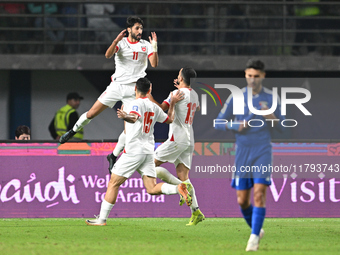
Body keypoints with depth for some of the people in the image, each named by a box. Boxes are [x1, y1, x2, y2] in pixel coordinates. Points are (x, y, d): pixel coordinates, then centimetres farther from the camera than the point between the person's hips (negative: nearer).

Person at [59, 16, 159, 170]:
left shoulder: (145, 45, 2)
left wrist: (154, 47, -22)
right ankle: (73, 131, 28)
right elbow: (108, 55, -18)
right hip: (117, 85, 0)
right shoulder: (121, 42, 0)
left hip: (133, 89, 0)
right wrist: (116, 41, -33)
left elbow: (154, 64, -9)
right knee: (92, 113, 0)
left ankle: (114, 156, 7)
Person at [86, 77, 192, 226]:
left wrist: (125, 117, -51)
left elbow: (134, 117, -30)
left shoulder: (136, 104, -7)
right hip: (148, 151, 7)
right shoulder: (154, 107, 14)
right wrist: (172, 103, 42)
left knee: (113, 183, 0)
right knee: (152, 189, 1)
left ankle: (102, 219, -1)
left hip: (133, 151, -7)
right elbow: (169, 119, 29)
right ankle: (178, 188, -24)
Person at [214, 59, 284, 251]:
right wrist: (237, 126, -13)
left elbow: (280, 126, 5)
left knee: (259, 194, -17)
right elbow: (219, 123, 6)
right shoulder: (236, 97, 3)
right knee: (242, 200, 2)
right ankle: (256, 230, 27)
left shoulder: (271, 98, 1)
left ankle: (254, 237, -14)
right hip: (242, 153, 2)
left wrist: (270, 115, -16)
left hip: (263, 152, -2)